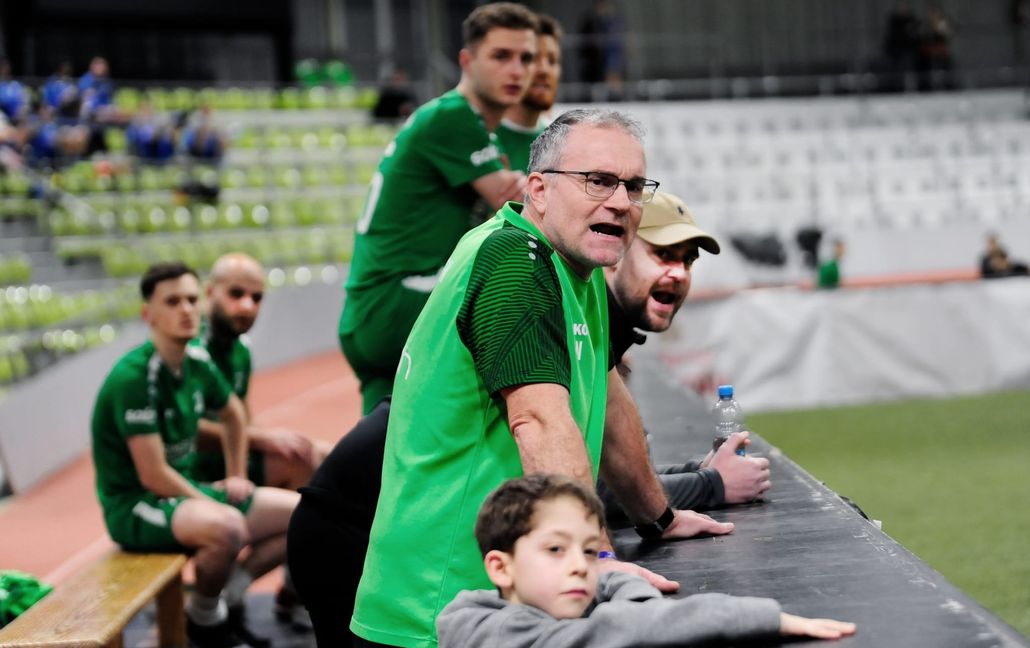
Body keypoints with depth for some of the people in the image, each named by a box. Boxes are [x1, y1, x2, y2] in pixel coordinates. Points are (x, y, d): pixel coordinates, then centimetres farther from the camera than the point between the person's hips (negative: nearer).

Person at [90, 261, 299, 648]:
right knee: (227, 527, -37)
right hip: (135, 505, -8)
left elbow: (233, 414, 24)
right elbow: (153, 475, -23)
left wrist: (235, 477, 16)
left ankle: (228, 597, 7)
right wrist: (215, 505, -13)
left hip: (187, 490, 8)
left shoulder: (198, 362, 1)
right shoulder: (134, 377, -22)